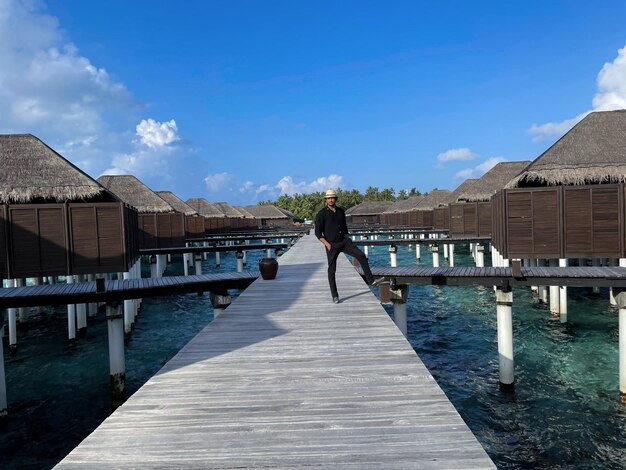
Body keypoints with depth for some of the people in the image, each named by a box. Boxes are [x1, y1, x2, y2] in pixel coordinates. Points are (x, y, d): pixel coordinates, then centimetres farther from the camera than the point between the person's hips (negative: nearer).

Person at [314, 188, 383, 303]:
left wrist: (349, 241, 11)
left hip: (344, 242, 4)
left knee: (361, 256, -12)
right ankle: (334, 296, 10)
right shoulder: (321, 214, -8)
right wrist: (327, 244, -18)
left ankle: (370, 281, -6)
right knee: (332, 270, -1)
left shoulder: (341, 211, 8)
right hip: (331, 245, -4)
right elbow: (317, 232, -10)